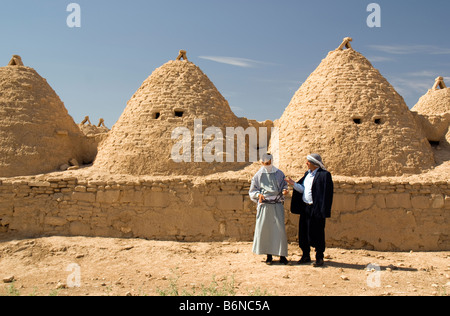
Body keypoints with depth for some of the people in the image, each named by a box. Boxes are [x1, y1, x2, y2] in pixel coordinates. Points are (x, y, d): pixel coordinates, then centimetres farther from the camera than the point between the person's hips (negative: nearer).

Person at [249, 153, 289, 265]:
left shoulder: (279, 173, 7)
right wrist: (258, 194, -11)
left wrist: (285, 190, -8)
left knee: (280, 228, -5)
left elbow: (284, 185, 15)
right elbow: (252, 191, 10)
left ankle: (282, 255, 6)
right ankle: (269, 255, 13)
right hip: (264, 205, 0)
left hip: (277, 205, 0)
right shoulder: (258, 175, 6)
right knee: (264, 229, 0)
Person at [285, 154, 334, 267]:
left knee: (317, 233, 1)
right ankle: (306, 256, 23)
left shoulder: (324, 175, -10)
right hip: (305, 207, 7)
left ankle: (319, 257, 15)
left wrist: (324, 211, -17)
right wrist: (293, 184, -1)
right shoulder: (307, 174, 13)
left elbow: (327, 194, -13)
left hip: (316, 209, -7)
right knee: (304, 231, 10)